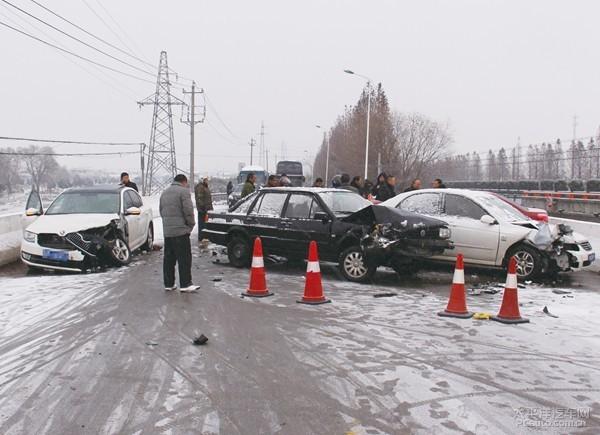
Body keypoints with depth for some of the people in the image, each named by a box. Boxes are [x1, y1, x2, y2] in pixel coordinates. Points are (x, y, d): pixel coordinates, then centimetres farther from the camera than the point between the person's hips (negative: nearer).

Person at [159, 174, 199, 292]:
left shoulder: (165, 192, 17)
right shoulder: (183, 191, -8)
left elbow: (161, 210, 21)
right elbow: (188, 210, -15)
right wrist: (191, 224, -1)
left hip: (167, 231, 8)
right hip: (181, 230, -8)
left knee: (168, 258, 11)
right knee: (184, 258, -4)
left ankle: (168, 284, 14)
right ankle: (185, 284, -5)